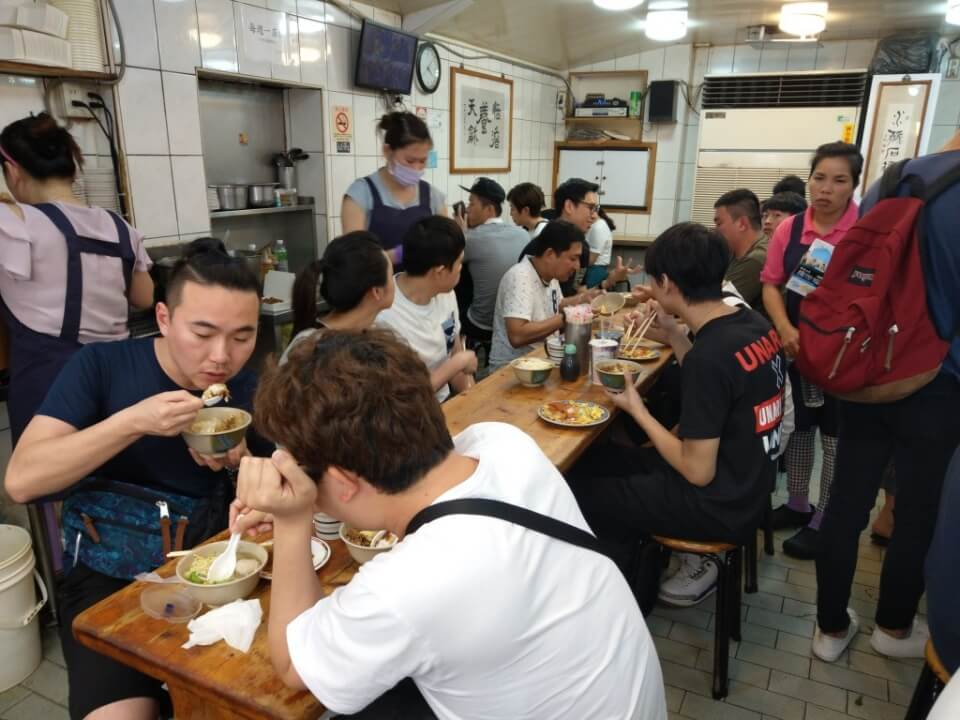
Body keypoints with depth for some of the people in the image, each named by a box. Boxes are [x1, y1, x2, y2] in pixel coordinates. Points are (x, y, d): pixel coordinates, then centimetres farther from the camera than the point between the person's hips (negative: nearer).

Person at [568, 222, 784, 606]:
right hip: (746, 484, 9)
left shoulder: (711, 353, -28)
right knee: (595, 459, 14)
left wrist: (637, 410, -12)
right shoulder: (753, 324, -2)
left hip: (719, 504, -8)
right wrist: (674, 333, 5)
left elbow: (698, 471, -23)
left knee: (578, 489, 1)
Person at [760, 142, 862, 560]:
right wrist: (784, 328, -14)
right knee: (798, 423, 18)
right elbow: (771, 283, 1)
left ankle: (823, 523, 24)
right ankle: (797, 505, 37)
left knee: (835, 434, 8)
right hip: (797, 344, 4)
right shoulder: (790, 228, -2)